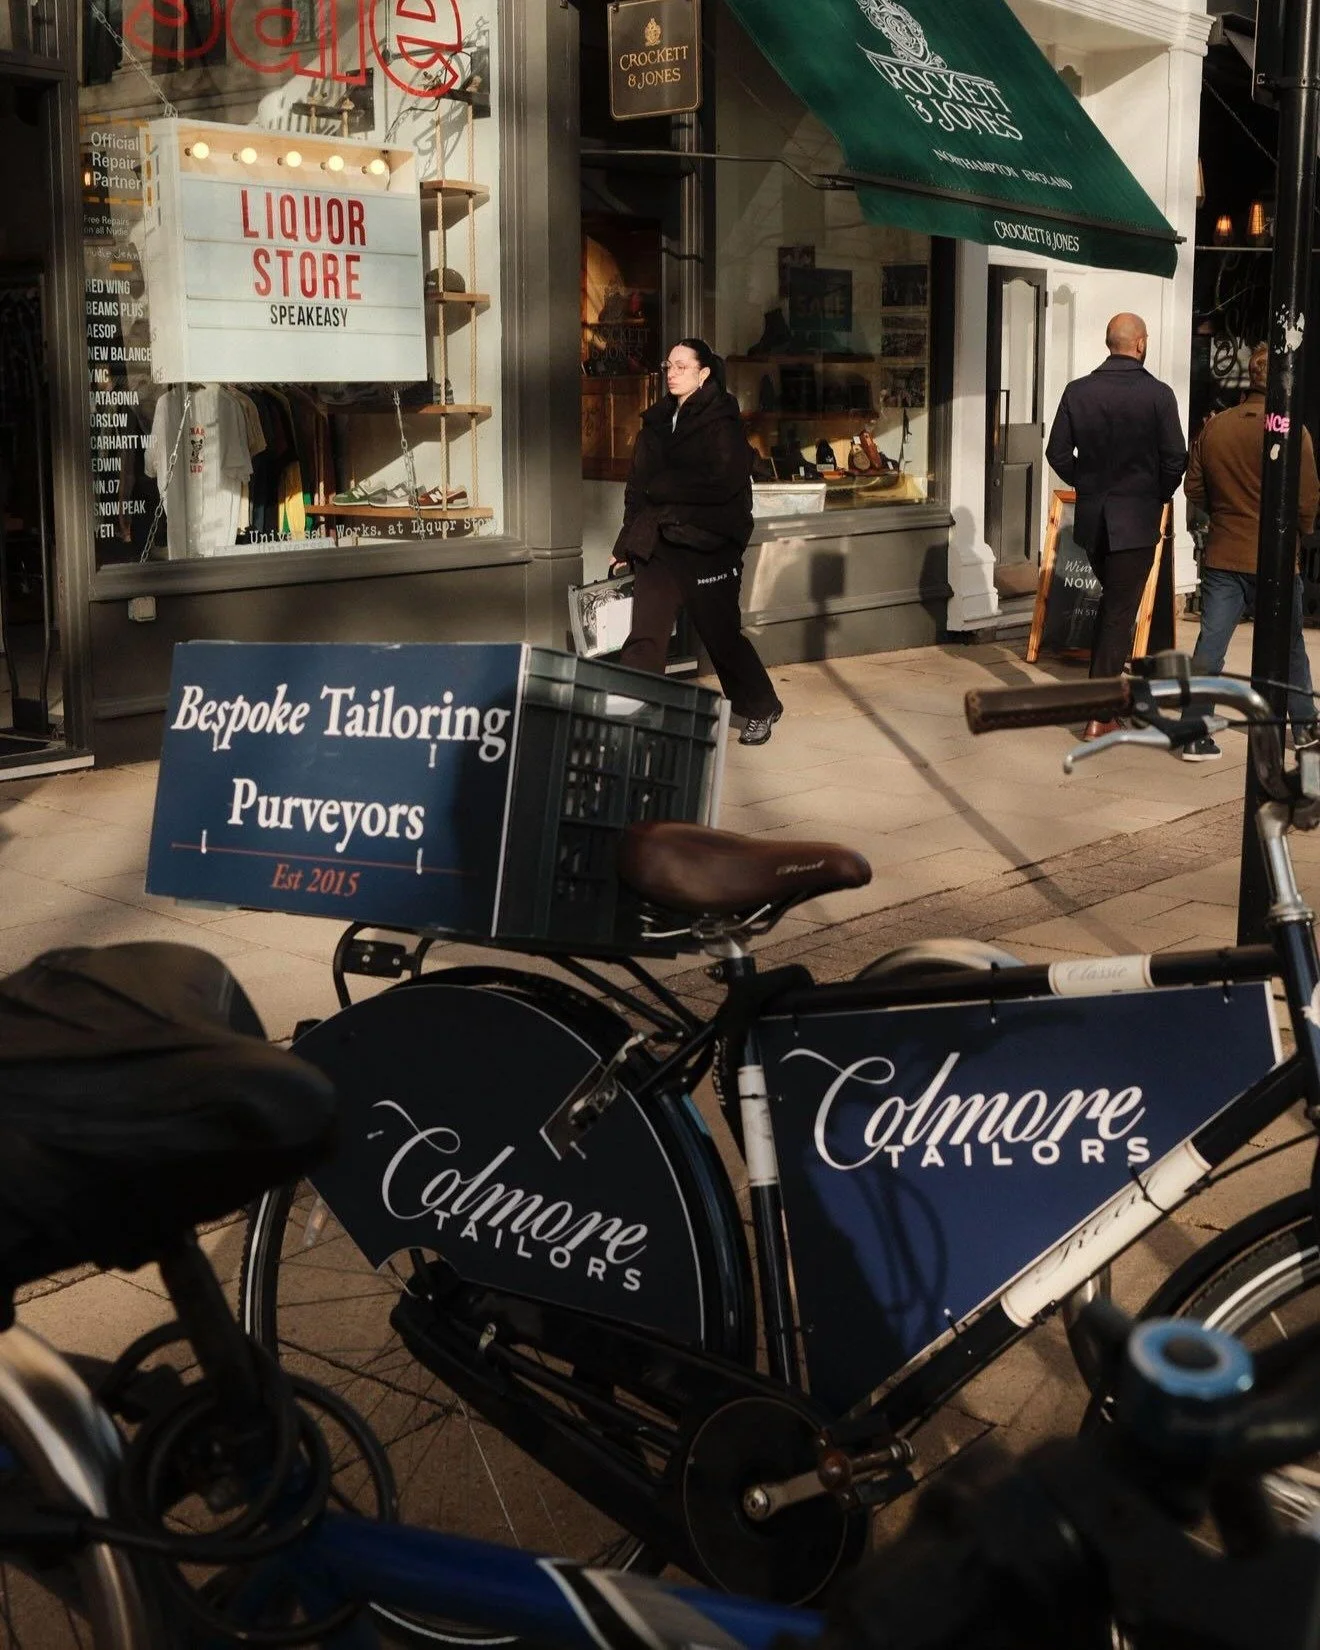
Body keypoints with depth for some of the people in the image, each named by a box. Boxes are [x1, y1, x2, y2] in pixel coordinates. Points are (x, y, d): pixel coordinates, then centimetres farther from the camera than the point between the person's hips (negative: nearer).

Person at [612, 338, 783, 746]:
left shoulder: (722, 421, -6)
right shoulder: (657, 421, 13)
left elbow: (723, 482, -19)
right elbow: (638, 484, 15)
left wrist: (662, 487, -13)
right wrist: (627, 542, 11)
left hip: (707, 545, -5)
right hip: (657, 543, 5)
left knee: (722, 634, 7)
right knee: (644, 638, -3)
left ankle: (761, 711, 28)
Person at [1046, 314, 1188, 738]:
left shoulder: (1078, 391, -3)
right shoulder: (1158, 394, -11)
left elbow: (1058, 453, 0)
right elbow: (1175, 459, -11)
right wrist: (1159, 495, 8)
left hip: (1091, 514, 4)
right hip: (1137, 518, -3)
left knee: (1110, 600, 24)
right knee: (1120, 611, 1)